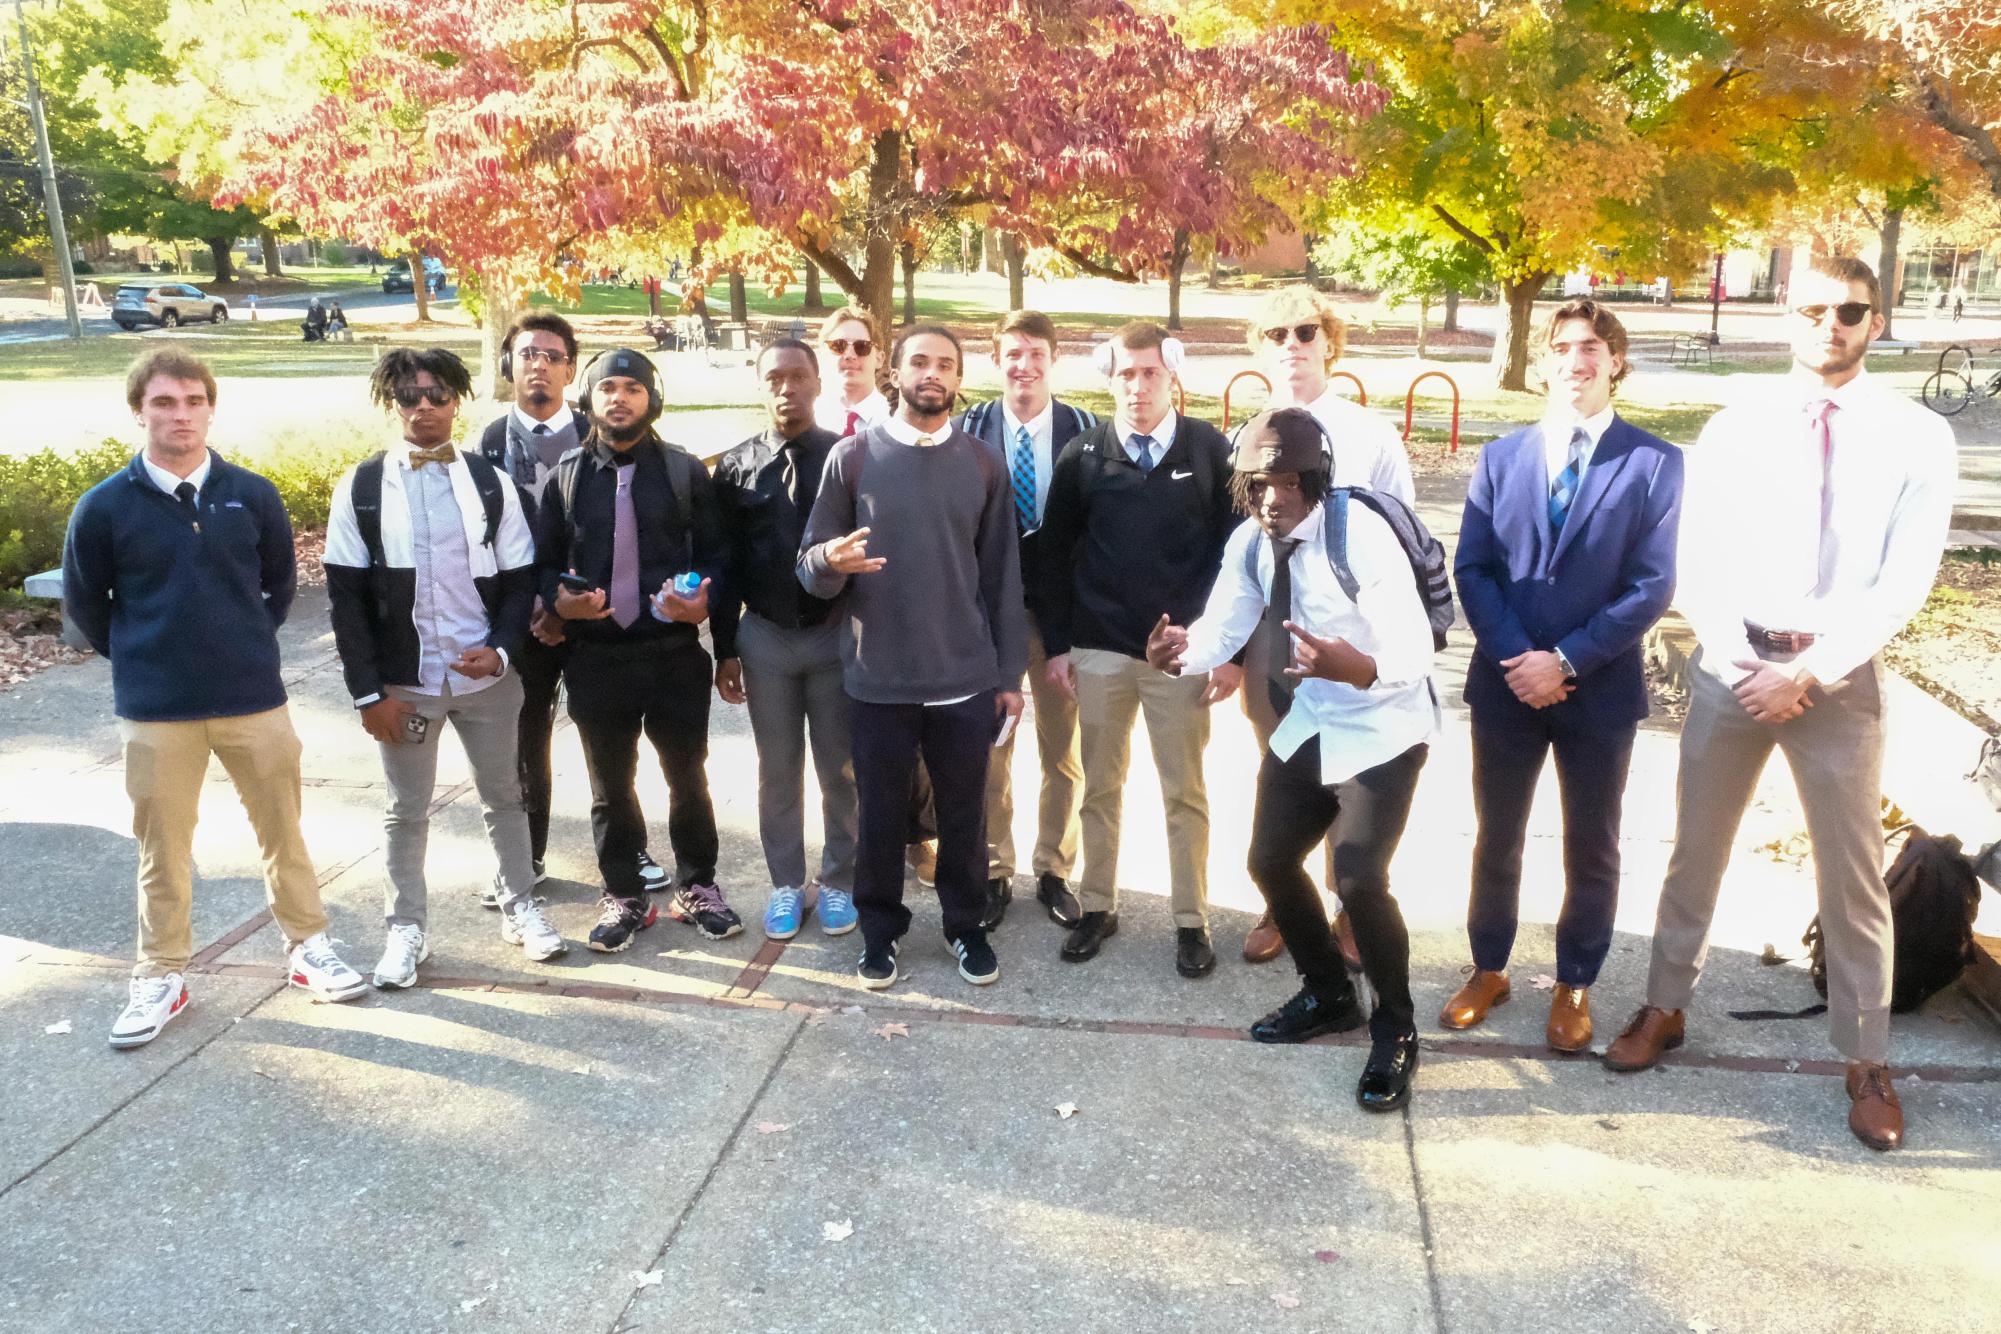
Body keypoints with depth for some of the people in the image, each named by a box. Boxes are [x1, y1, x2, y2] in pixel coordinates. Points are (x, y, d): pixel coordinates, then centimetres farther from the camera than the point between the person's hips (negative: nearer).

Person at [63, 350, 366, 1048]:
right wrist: (143, 658, 8)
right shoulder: (104, 507, -7)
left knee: (282, 830, 12)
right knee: (162, 849, 10)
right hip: (155, 711, -1)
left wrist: (242, 646, 11)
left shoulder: (252, 494, -2)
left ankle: (307, 946, 28)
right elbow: (83, 604, 6)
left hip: (255, 700, 1)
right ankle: (160, 977, 25)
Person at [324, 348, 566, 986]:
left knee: (503, 796, 14)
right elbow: (346, 597, -3)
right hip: (404, 683, -1)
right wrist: (369, 692, -8)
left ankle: (519, 906, 31)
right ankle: (406, 929, 27)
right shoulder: (360, 487, -2)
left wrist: (501, 651, -15)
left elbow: (518, 581, 2)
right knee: (407, 811, 11)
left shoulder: (490, 482, 0)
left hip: (486, 677, 1)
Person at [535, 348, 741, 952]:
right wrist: (560, 598, -14)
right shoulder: (566, 473, 4)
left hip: (675, 652, -1)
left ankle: (696, 888, 29)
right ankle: (623, 896, 29)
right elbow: (543, 559, 6)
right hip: (595, 655, 1)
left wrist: (704, 601, -15)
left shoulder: (685, 470, 2)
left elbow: (715, 551, 4)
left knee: (688, 777, 11)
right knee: (610, 785, 12)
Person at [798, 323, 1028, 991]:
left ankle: (966, 925, 31)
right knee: (880, 814, 10)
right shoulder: (852, 456, -1)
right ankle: (880, 928, 29)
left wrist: (1009, 673, 5)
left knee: (964, 814, 12)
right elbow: (810, 566, 0)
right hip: (878, 679, -1)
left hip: (965, 679, 1)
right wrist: (830, 562, -24)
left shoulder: (984, 463, 4)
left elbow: (1002, 577, 6)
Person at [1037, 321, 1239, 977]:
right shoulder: (1082, 454, 2)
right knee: (1101, 787, 11)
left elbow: (1234, 551, -1)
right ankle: (1098, 906, 25)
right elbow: (1055, 554, 7)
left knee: (1186, 793, 7)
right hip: (1099, 648, 2)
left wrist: (1231, 649, -5)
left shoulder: (1211, 449, -2)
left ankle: (1191, 920, 19)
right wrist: (1056, 644, 2)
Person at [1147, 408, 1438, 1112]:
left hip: (1381, 729, -7)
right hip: (1308, 723, 7)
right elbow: (1220, 631, -3)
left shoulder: (1361, 534, -26)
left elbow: (1414, 653, -31)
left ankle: (1396, 1030, 11)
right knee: (1270, 860, 9)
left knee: (1358, 879, -16)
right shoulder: (1249, 542, -6)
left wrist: (1356, 668, -52)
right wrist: (1180, 651, -27)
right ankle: (1329, 994, 34)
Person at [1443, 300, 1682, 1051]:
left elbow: (1653, 587, -10)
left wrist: (1567, 660, -17)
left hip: (1600, 688, -2)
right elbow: (1471, 567, -1)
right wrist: (1515, 657, -13)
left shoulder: (1655, 464, -6)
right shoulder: (1501, 457, 3)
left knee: (1591, 850, 12)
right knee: (1497, 839, 14)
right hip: (1506, 681, 2)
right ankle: (1489, 969, 33)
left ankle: (1574, 986, 30)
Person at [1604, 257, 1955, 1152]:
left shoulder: (1917, 439, -2)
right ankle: (1665, 1007, 28)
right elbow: (1696, 565, -1)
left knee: (1853, 877, 9)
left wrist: (1810, 673, -15)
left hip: (1841, 676, -1)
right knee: (1695, 853, 12)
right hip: (1733, 664, 1)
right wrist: (1743, 664, -11)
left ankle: (1865, 1060, 24)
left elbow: (1902, 583, -7)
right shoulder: (1734, 428, 1)